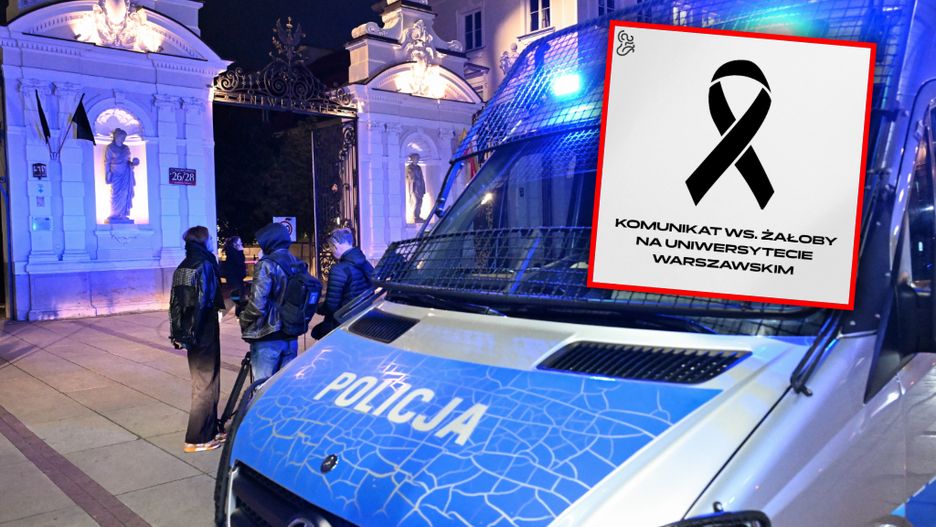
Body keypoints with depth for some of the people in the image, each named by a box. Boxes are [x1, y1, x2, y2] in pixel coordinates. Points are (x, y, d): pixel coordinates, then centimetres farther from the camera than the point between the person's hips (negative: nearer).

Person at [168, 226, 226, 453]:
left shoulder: (182, 267, 12)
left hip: (188, 333, 9)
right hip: (204, 332, -9)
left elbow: (175, 303, 12)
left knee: (201, 383, 17)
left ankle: (210, 431, 26)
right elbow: (205, 301, -20)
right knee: (207, 385, -1)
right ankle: (197, 439, 2)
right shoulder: (205, 264, -13)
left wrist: (177, 332, 15)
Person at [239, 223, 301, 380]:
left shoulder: (267, 265, -14)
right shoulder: (297, 264, 6)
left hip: (268, 338, -7)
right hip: (291, 337, 7)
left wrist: (244, 321, -3)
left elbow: (257, 303, -19)